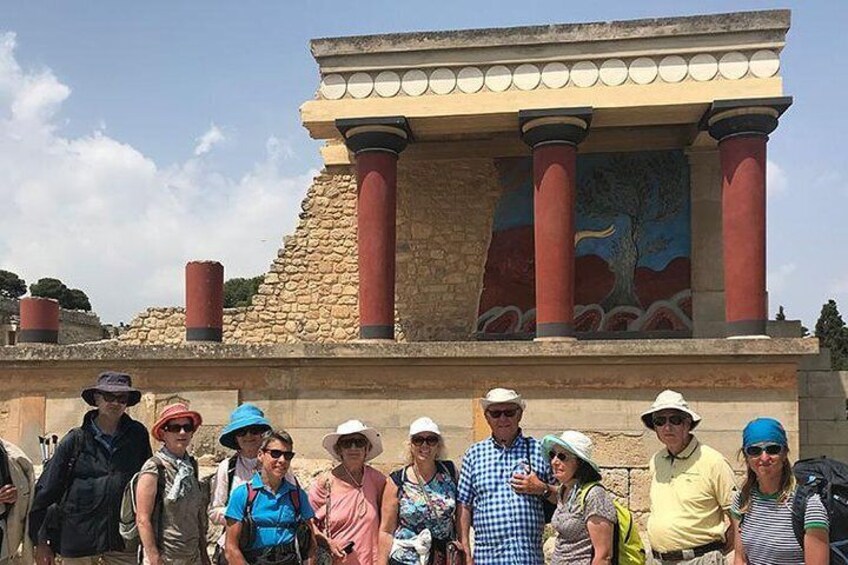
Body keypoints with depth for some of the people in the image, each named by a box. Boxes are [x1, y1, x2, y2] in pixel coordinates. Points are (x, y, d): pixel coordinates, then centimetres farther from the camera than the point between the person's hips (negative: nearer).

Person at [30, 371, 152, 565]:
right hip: (79, 537, -1)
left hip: (123, 540, 1)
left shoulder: (138, 436, 4)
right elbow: (46, 489, 2)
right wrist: (41, 542, 1)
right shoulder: (75, 440, 0)